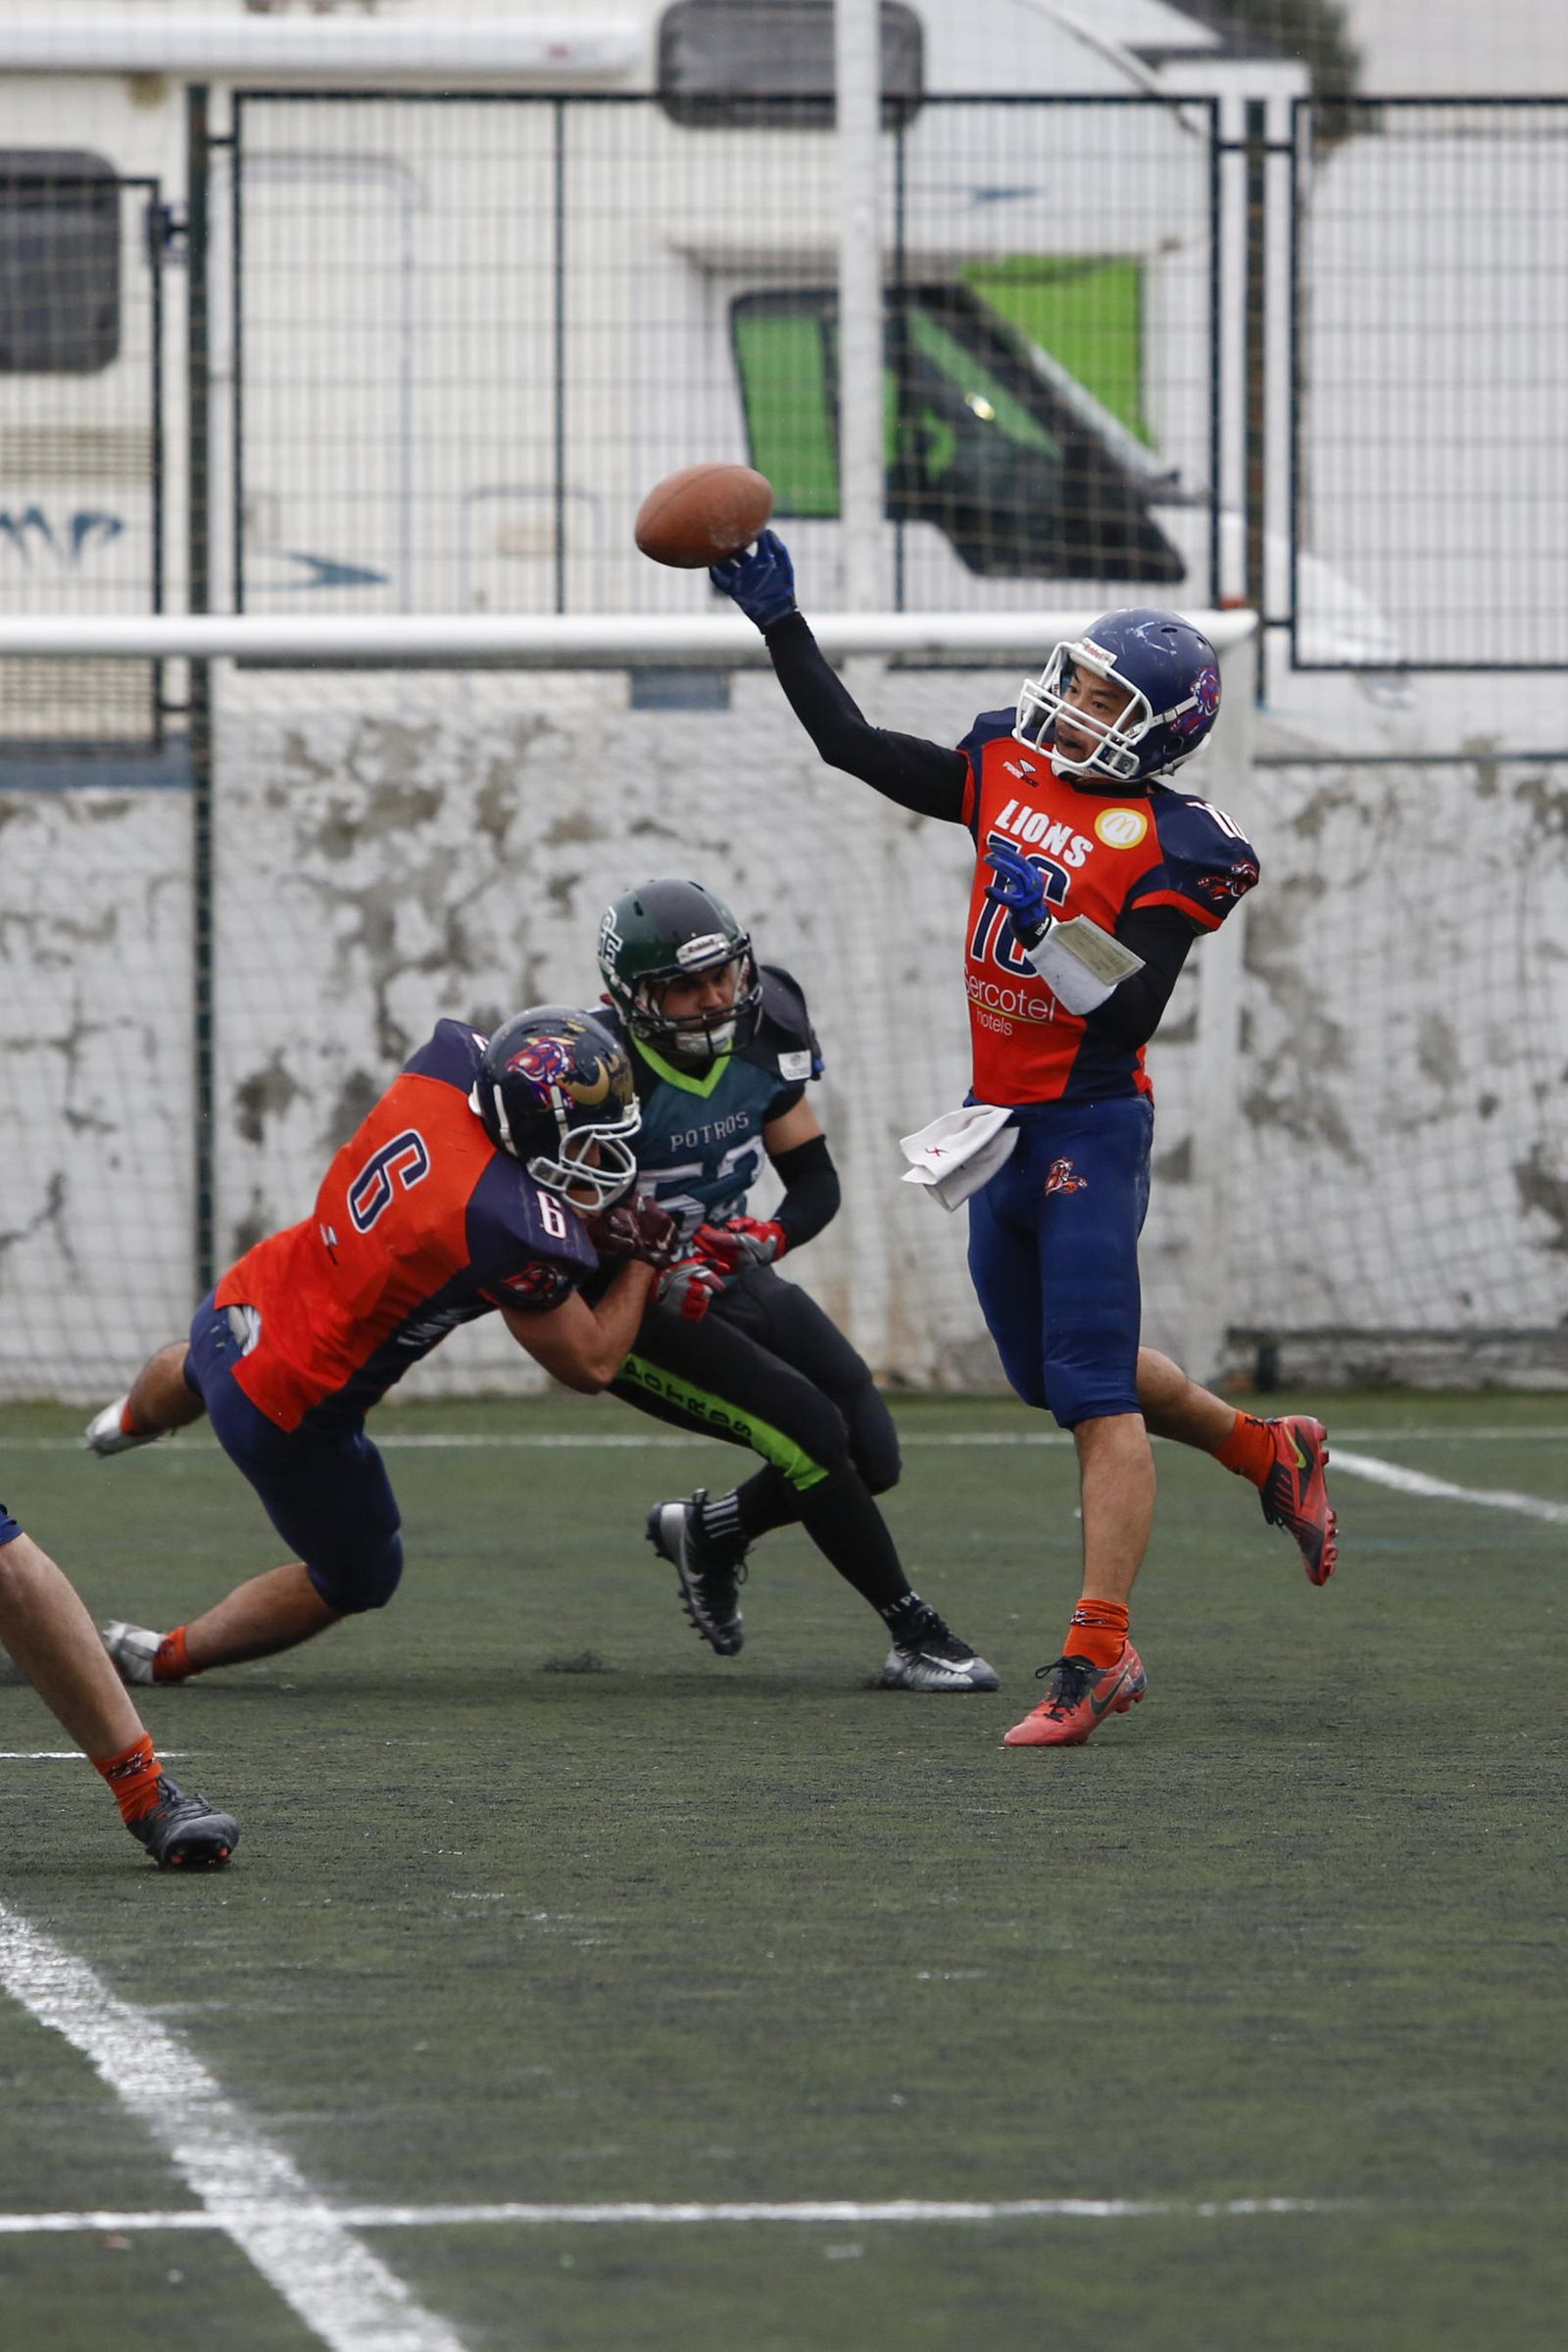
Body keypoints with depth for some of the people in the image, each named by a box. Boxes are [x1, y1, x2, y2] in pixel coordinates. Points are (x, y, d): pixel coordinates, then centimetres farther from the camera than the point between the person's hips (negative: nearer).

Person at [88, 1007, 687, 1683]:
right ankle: (166, 1658, 29)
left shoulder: (438, 1072, -14)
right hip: (286, 1413, -7)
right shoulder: (520, 1235, -33)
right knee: (357, 1581, 21)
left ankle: (133, 1419, 80)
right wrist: (644, 1260, -5)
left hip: (239, 1301, 8)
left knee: (198, 1370, 46)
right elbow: (590, 1365, -19)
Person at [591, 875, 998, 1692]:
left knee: (870, 1455, 0)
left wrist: (770, 1236, -22)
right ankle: (917, 1639, -12)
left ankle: (706, 1533, 26)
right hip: (633, 1311, -7)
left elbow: (816, 1181, 0)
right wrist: (661, 1279, -35)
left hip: (732, 1277, 7)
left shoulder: (761, 1035, -6)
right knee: (809, 1432, -22)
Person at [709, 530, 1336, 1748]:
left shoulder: (1165, 845, -12)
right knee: (1049, 1371, 21)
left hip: (1090, 1123, -8)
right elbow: (852, 743, 15)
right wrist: (779, 618, 13)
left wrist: (1095, 970, -37)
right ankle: (1268, 1453, 40)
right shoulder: (1008, 771, 7)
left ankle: (1098, 1655, -12)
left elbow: (1132, 1021, -17)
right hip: (1007, 1126, 8)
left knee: (1094, 1390, -11)